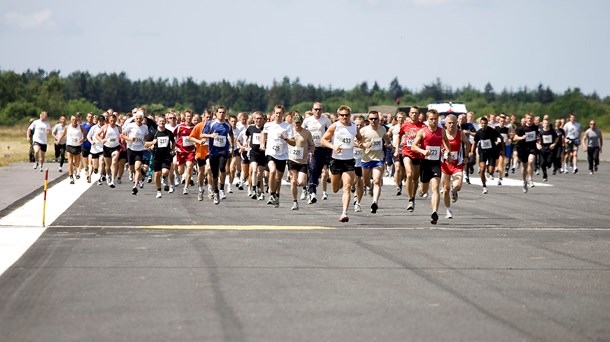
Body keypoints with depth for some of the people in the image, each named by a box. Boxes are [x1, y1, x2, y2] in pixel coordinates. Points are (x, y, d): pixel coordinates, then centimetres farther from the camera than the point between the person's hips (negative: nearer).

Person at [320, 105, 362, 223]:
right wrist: (333, 146, -20)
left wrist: (360, 143, 1)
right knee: (335, 189, 14)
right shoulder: (334, 126, -5)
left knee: (347, 188, -13)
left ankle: (344, 213, -17)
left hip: (349, 161, 1)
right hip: (336, 159, -1)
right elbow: (323, 140, -3)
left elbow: (359, 138, 24)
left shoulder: (354, 127, 5)